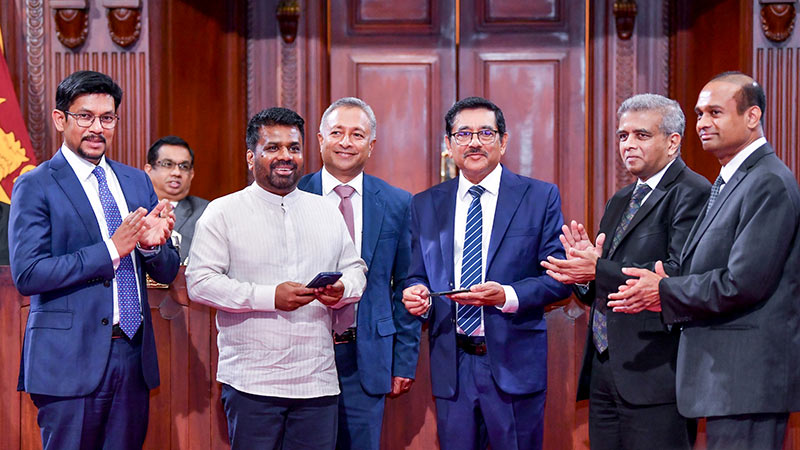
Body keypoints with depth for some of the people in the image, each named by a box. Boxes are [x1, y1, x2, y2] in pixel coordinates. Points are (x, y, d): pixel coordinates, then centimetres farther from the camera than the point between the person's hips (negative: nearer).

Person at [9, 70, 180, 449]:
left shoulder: (137, 182, 13)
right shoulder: (35, 186, -4)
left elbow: (166, 272, 13)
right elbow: (27, 275, -14)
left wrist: (151, 244, -10)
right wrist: (112, 249, -16)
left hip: (134, 357, 5)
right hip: (70, 360, -5)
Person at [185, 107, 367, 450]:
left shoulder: (328, 212, 15)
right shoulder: (223, 212, 1)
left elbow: (355, 268, 21)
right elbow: (199, 281, -7)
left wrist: (342, 289, -4)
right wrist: (269, 296, -16)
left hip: (317, 381, 4)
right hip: (251, 380, -4)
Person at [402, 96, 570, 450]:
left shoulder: (540, 197, 1)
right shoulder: (425, 205, 10)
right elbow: (418, 275, 14)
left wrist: (507, 296, -20)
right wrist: (417, 293, -10)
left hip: (515, 364, -2)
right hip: (451, 365, 2)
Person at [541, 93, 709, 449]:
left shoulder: (692, 193, -8)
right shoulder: (620, 201, 20)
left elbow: (680, 275, -21)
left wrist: (598, 270, -18)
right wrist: (582, 266, -4)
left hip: (655, 370, -8)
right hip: (604, 371, 8)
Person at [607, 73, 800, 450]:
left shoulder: (769, 183, -14)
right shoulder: (728, 182, 18)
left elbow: (744, 283, -20)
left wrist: (665, 292, -10)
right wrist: (665, 293, 1)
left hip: (748, 377, -10)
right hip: (724, 375, 10)